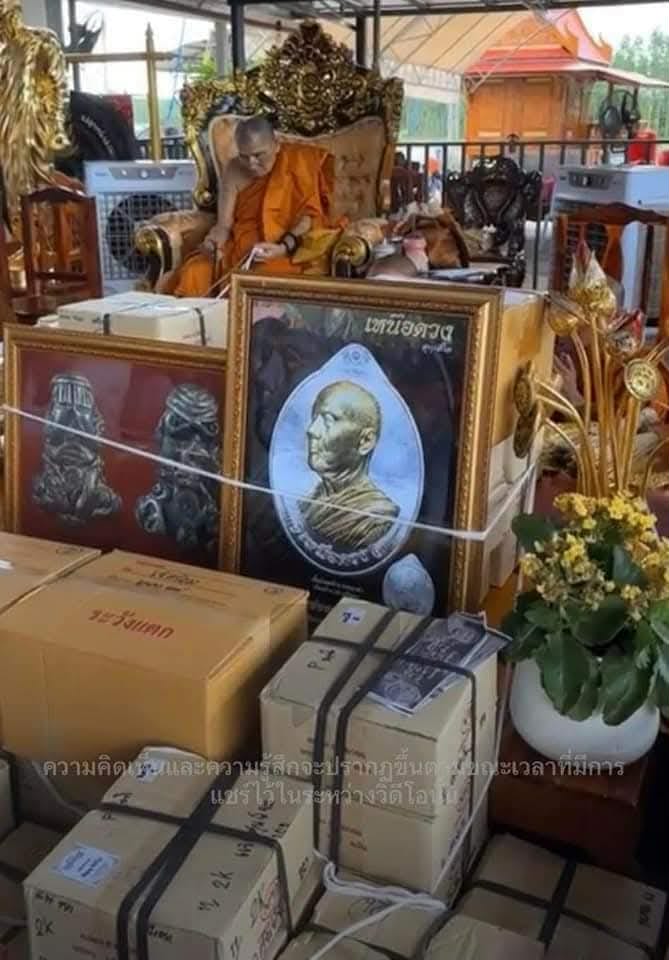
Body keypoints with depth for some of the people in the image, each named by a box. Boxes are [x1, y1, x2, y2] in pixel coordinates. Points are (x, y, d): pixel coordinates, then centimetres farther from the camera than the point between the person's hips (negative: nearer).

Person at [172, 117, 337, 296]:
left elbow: (309, 215, -11)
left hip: (288, 252, -3)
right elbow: (224, 225, 1)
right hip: (239, 249, 3)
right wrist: (213, 242, -23)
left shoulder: (298, 162, -5)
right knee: (193, 274, -23)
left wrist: (283, 248, -28)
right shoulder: (235, 172, 3)